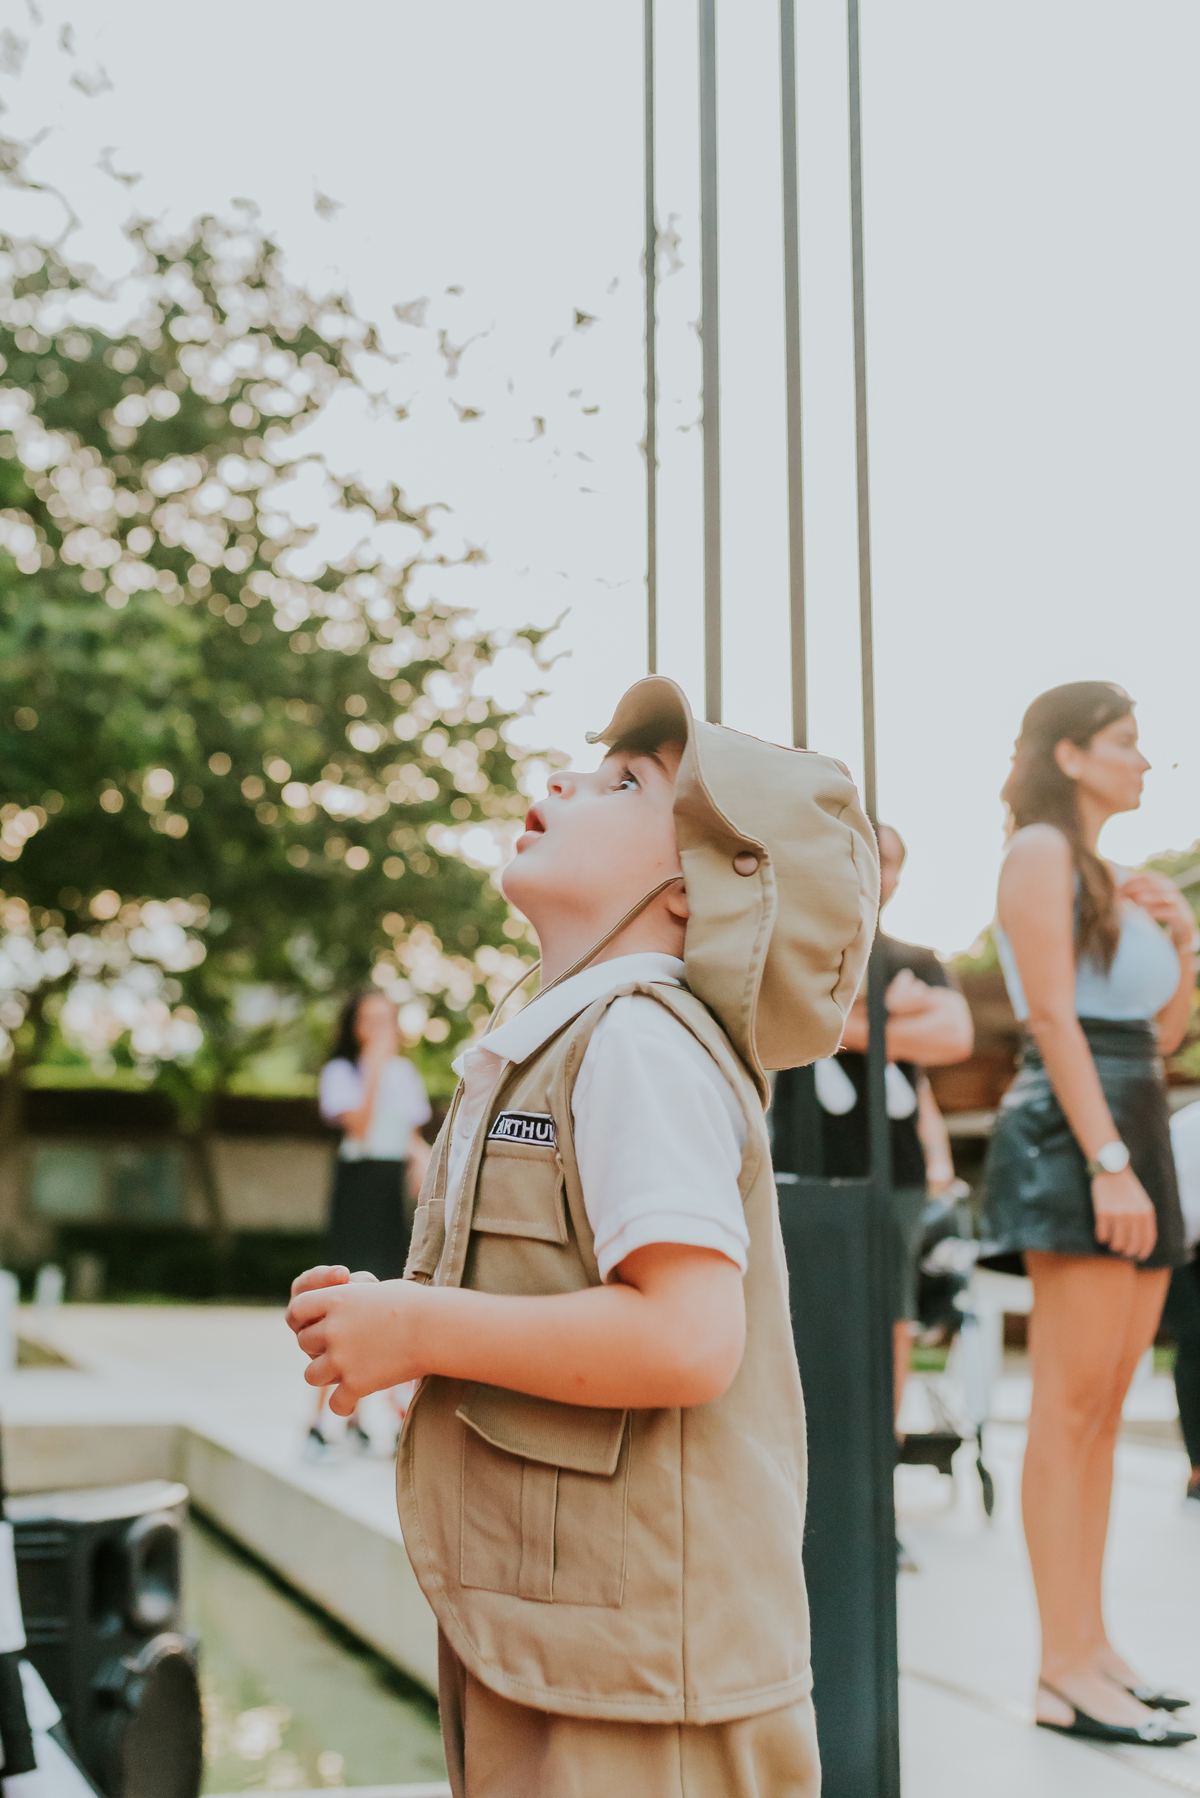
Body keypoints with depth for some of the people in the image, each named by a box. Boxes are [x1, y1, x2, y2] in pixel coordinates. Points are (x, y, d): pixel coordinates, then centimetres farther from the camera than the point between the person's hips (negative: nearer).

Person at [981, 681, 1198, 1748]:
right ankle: (1065, 1673, -8)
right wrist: (1106, 1161, -20)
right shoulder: (1041, 849, -3)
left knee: (1105, 1407, 8)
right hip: (1070, 1134, -9)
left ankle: (1090, 1645, 12)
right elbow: (1053, 1015, -13)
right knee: (1071, 1403, -10)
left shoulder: (1113, 877, 22)